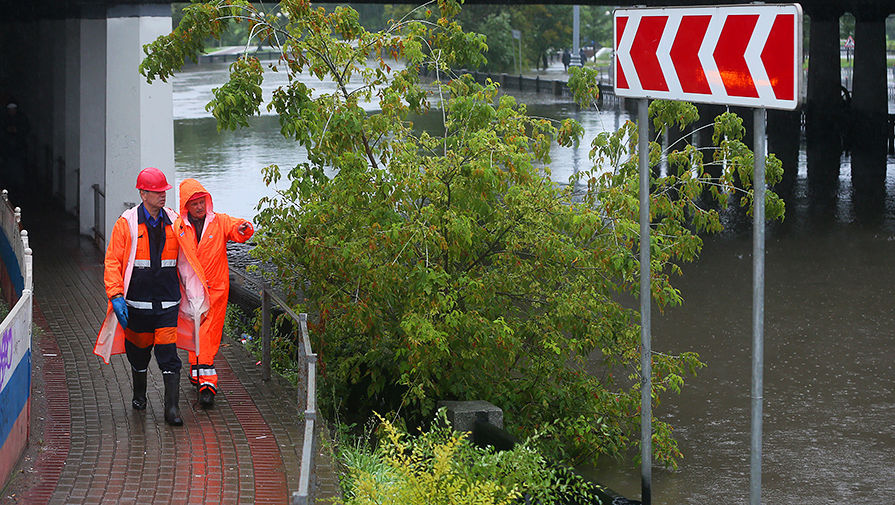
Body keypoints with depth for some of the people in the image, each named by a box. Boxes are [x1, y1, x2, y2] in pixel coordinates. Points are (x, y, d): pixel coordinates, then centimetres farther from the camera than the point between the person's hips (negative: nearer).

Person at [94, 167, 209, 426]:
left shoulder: (174, 221, 5)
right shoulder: (126, 224, -4)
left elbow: (184, 261, 15)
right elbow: (113, 261, -5)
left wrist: (195, 295, 14)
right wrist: (116, 296, -15)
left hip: (168, 301, 1)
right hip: (137, 301, -1)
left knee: (168, 353, -7)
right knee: (139, 351, 13)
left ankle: (172, 407, -7)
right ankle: (139, 395, 37)